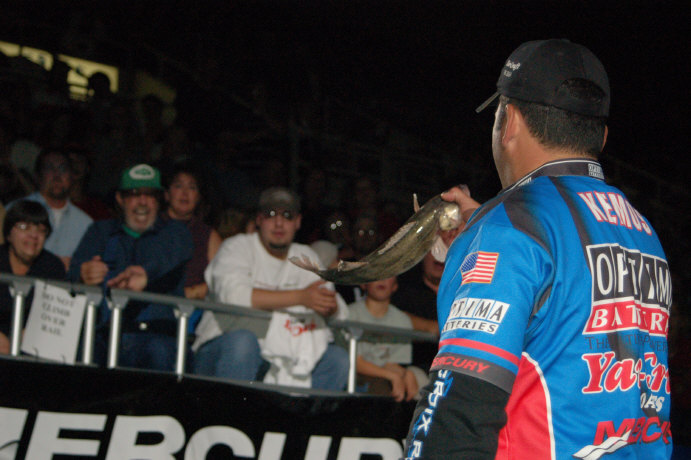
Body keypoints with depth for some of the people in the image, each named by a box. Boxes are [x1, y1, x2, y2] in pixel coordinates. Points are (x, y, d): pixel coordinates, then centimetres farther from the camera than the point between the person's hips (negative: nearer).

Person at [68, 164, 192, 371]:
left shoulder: (175, 232, 20)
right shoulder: (100, 231, 26)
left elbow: (169, 260, -6)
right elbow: (75, 270, 6)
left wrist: (146, 273, -33)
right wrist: (84, 276, -23)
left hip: (156, 332, -1)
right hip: (102, 332, 1)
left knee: (160, 352, -37)